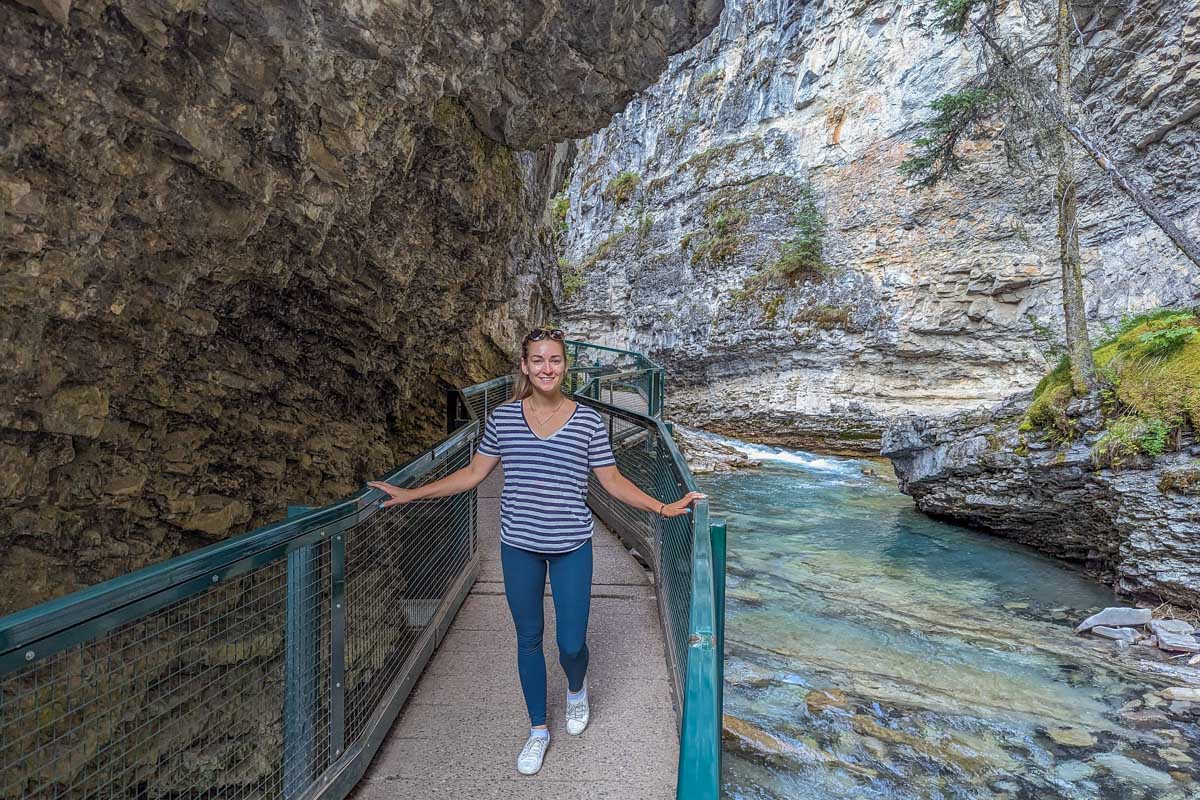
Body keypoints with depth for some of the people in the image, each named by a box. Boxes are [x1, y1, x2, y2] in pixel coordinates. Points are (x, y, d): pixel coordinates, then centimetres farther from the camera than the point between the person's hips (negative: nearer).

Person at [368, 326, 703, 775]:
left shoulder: (587, 420, -7)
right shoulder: (503, 418, -3)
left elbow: (613, 481, -1)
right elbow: (473, 474, 4)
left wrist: (663, 508, -8)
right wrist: (410, 494, 3)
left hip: (571, 548, -1)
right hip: (519, 546, 2)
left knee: (571, 644, 6)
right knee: (528, 640, 16)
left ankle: (576, 689, 45)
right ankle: (538, 730, 41)